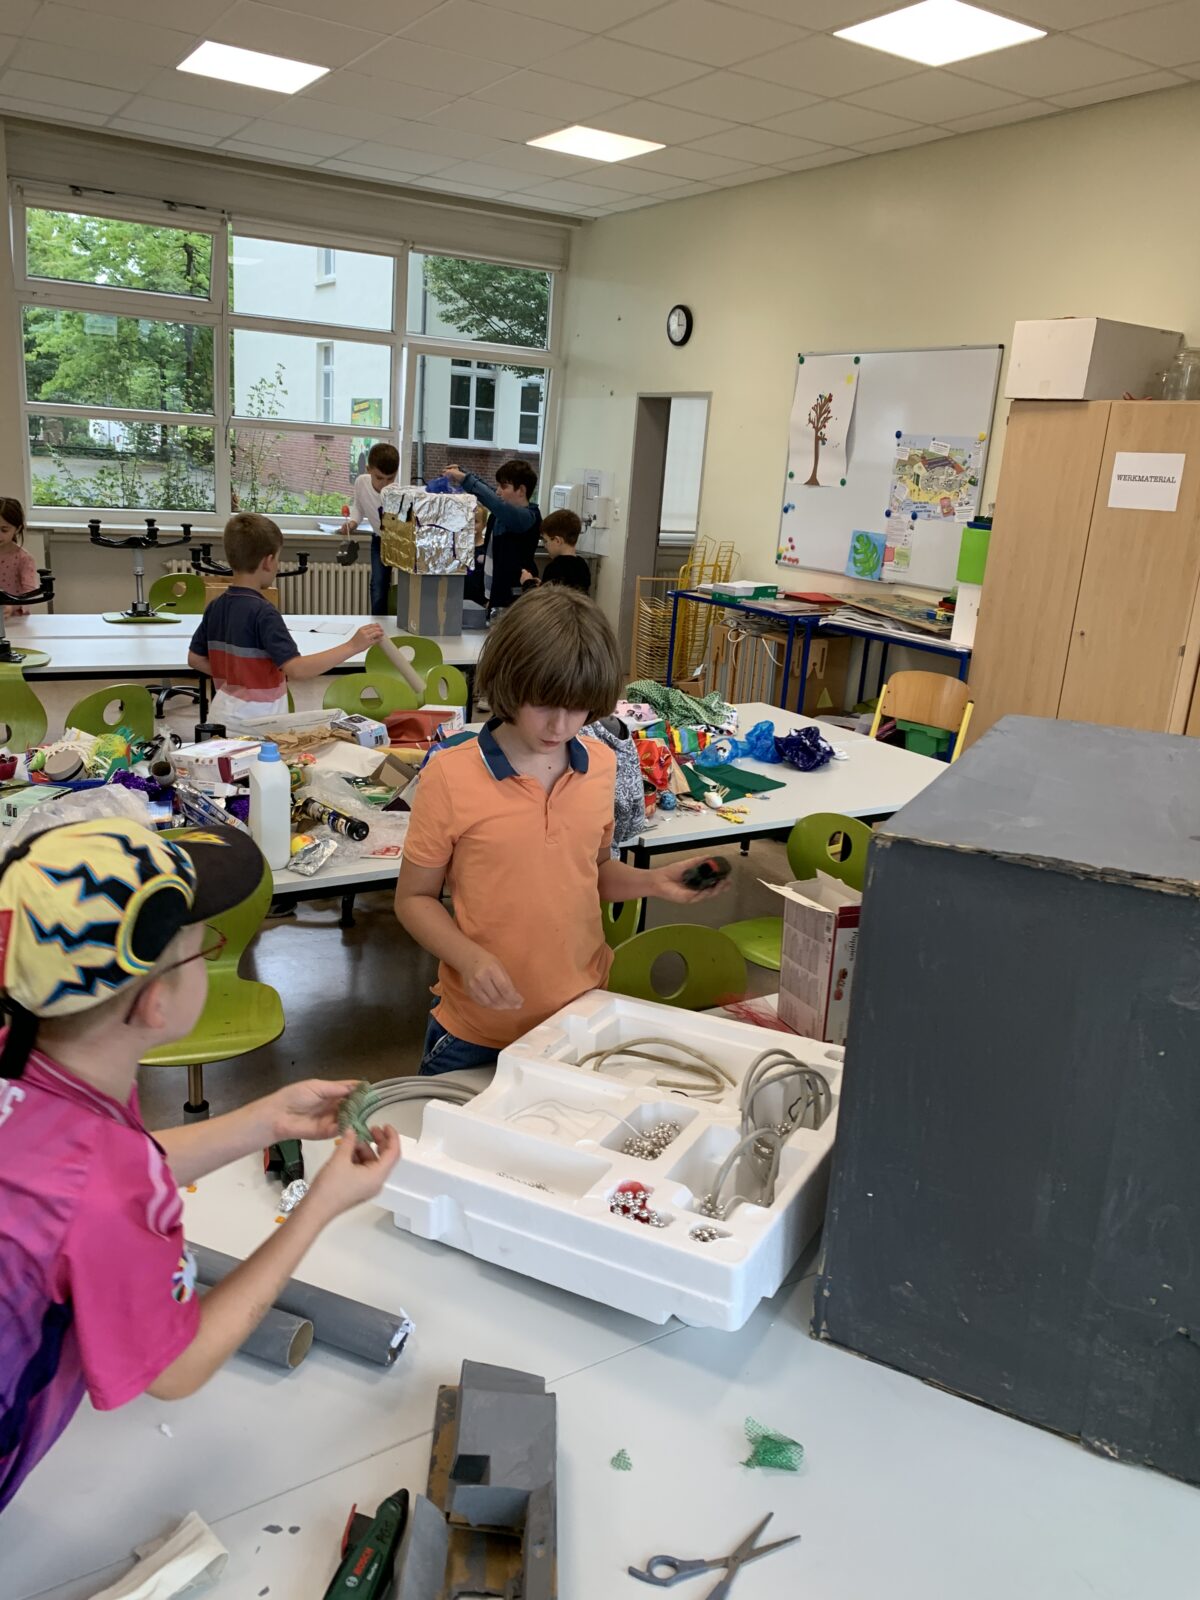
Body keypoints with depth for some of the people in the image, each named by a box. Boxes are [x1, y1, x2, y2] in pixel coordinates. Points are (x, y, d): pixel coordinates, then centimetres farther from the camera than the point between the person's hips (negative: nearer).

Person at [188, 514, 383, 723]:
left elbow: (195, 659, 13)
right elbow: (296, 668, -28)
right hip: (257, 717, -8)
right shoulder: (262, 613, -20)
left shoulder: (215, 607, 4)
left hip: (224, 712, 8)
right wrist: (352, 647, -27)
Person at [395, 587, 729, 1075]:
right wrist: (470, 959, -22)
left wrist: (652, 882, -4)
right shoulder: (450, 777, -15)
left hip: (583, 1016, 4)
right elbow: (415, 898, -6)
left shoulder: (601, 766, -1)